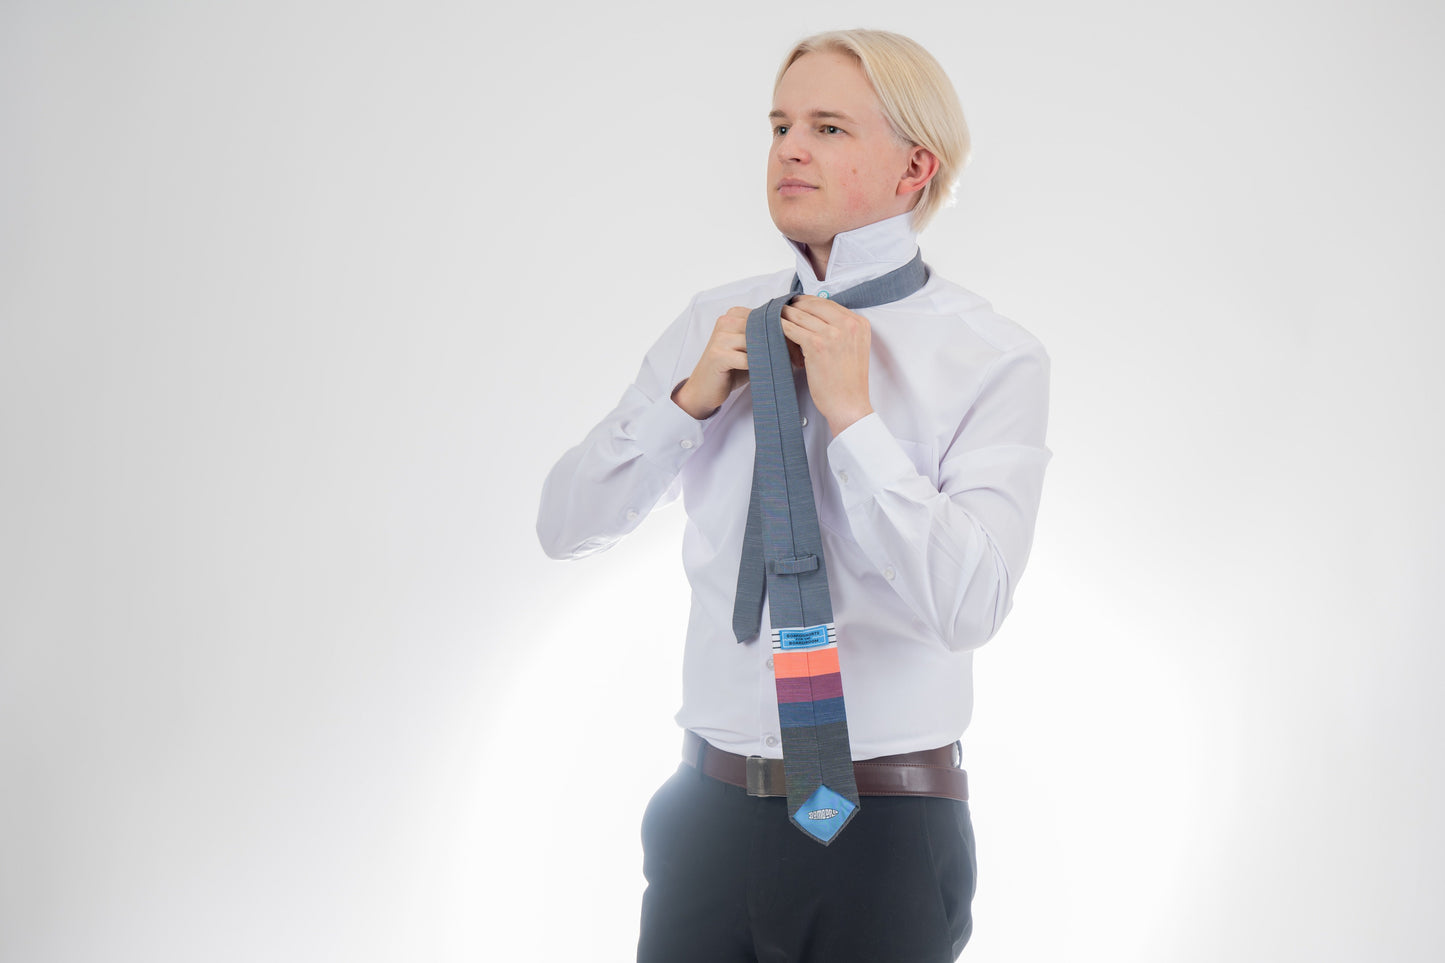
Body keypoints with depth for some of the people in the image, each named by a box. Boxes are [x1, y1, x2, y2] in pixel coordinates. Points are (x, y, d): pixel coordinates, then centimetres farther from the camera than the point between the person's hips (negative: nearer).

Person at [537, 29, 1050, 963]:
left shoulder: (995, 358, -9)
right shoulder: (717, 324, 6)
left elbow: (968, 606, -20)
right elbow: (566, 525, 5)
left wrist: (853, 414, -21)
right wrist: (690, 399, -9)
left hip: (885, 833, -4)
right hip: (712, 808, 4)